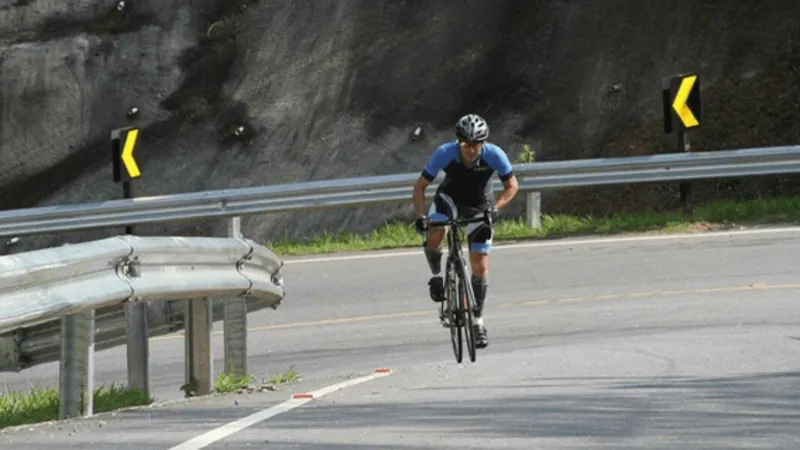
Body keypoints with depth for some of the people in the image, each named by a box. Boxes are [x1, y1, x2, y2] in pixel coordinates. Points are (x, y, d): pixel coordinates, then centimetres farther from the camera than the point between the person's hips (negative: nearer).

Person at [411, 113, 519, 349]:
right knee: (434, 234, -33)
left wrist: (494, 208, -33)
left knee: (480, 266, -4)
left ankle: (478, 321, 12)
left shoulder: (494, 155, -29)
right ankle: (436, 274, -3)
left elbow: (512, 186, -17)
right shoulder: (445, 153, -30)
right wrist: (419, 216, -35)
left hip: (479, 206, 0)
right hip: (450, 197, 0)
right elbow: (420, 186, -21)